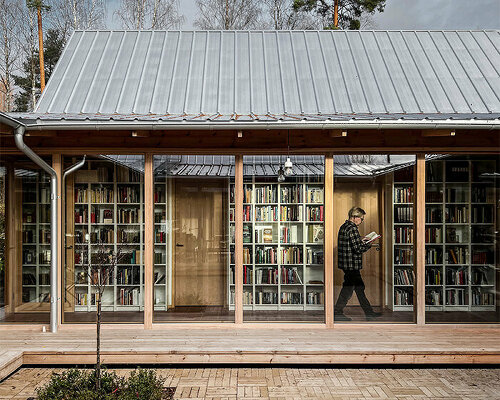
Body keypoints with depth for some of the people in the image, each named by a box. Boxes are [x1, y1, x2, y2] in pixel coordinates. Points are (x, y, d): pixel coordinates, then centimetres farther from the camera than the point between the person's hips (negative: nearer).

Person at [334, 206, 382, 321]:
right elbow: (357, 248, -21)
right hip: (351, 264, -10)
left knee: (359, 287, 16)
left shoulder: (344, 226, 13)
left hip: (346, 263, 10)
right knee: (348, 288, 0)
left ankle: (369, 312, 25)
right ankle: (337, 313, 9)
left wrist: (362, 241, 13)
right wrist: (369, 244, -6)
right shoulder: (352, 228, -18)